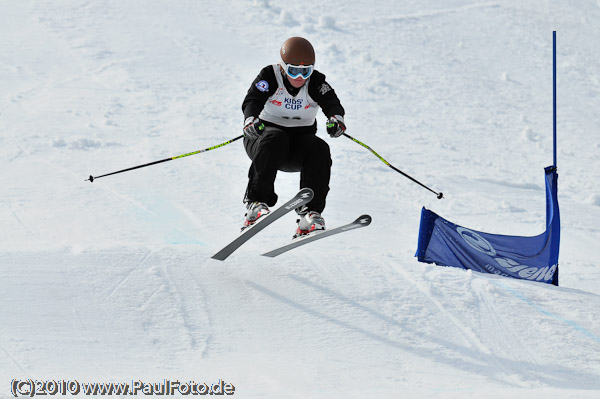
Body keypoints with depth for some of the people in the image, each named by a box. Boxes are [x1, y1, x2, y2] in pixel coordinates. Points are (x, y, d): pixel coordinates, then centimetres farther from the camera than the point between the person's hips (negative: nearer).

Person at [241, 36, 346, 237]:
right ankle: (256, 201, -37)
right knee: (275, 139, -37)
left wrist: (336, 118, -43)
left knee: (319, 149, -28)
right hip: (263, 134, -2)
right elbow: (252, 100, -24)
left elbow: (332, 103, -18)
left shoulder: (316, 82, -3)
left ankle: (310, 210, -29)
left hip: (299, 142, 3)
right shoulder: (270, 76, -9)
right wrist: (251, 119, -48)